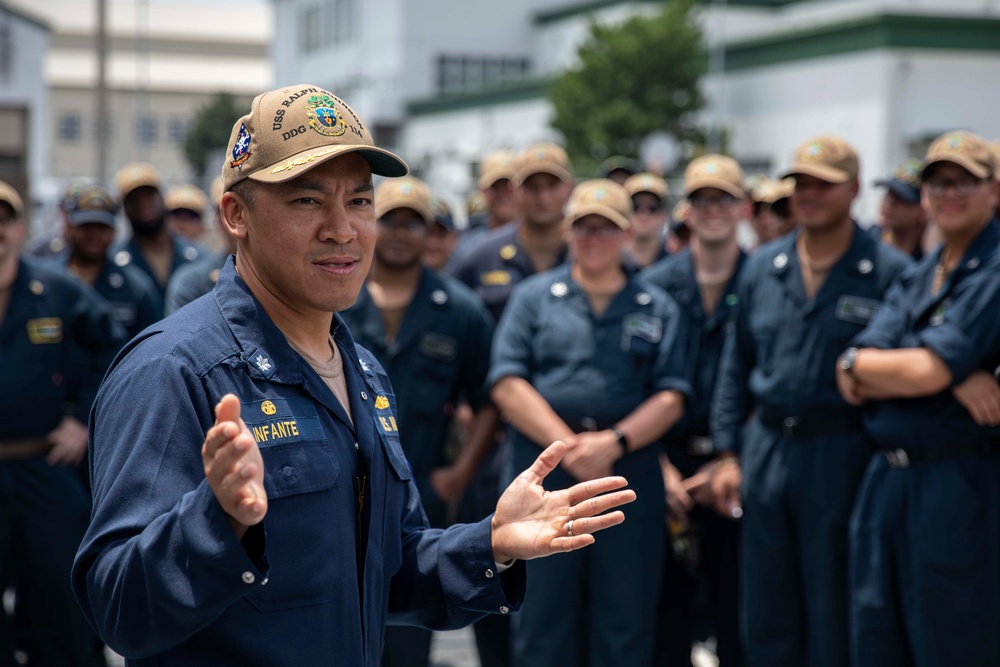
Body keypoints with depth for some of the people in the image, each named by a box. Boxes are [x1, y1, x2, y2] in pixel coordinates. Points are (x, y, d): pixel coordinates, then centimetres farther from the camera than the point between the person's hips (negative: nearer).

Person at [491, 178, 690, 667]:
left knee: (625, 617, 4)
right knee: (543, 612, 3)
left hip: (630, 474, 1)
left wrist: (615, 442, -14)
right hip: (544, 473, -1)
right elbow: (507, 384, -1)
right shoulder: (534, 297, 9)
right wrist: (568, 445, -12)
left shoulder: (658, 310, 11)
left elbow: (671, 397, 3)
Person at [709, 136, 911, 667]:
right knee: (765, 612, 12)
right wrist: (728, 453, 8)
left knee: (832, 619, 5)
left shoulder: (888, 272, -5)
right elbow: (736, 365, 13)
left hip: (841, 454, -4)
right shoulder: (762, 268, 9)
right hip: (766, 447, 4)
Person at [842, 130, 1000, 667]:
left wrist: (860, 362, 1)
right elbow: (852, 385, 2)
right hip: (887, 479, 7)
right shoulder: (913, 280, 15)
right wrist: (953, 376, -13)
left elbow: (928, 371, -18)